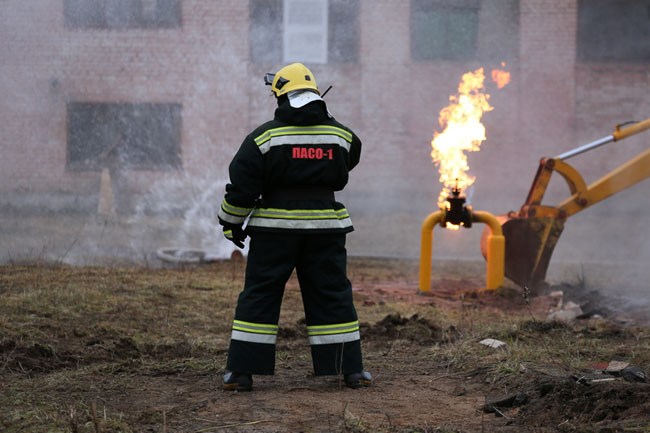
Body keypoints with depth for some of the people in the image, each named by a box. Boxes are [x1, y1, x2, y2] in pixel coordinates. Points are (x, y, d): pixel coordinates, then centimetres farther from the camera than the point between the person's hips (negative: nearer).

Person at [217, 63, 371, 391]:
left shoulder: (264, 136, -6)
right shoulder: (341, 135, 1)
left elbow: (241, 188, -6)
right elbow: (348, 160, 25)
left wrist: (232, 224, 8)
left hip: (275, 228, -2)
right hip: (325, 228, 2)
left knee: (259, 295, 4)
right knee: (332, 296, 9)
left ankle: (241, 372, 3)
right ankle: (352, 370, 10)